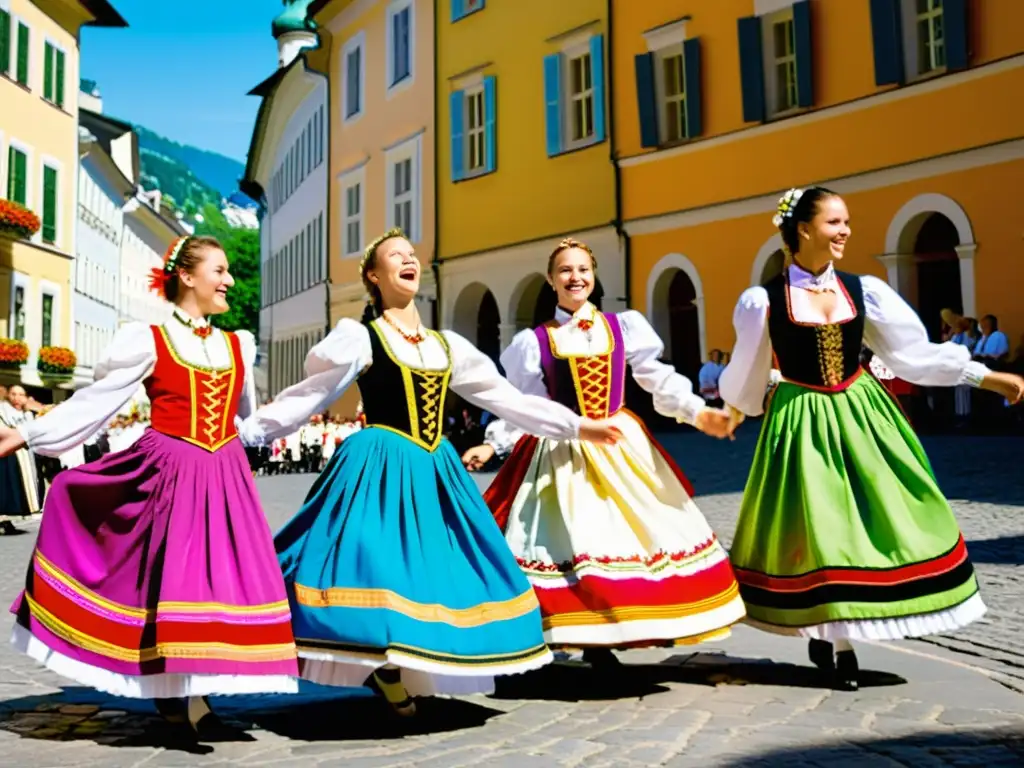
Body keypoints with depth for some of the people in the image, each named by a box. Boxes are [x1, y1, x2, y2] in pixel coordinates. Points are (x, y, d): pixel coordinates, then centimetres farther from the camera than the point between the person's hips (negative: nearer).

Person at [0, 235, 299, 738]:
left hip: (223, 476, 4)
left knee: (217, 573, 1)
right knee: (177, 576, -7)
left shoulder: (238, 346, 13)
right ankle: (191, 700, 1)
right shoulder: (149, 341, -1)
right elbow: (94, 401, -1)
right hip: (169, 473, -4)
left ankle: (176, 687, 15)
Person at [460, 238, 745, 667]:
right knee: (573, 539, -6)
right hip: (564, 453, -2)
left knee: (640, 529, 2)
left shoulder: (623, 327, 5)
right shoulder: (534, 341, 4)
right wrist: (492, 443, -11)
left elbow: (658, 378, 1)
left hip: (622, 444, 2)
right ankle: (593, 639, 3)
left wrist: (697, 411, -11)